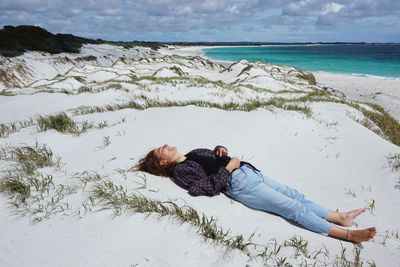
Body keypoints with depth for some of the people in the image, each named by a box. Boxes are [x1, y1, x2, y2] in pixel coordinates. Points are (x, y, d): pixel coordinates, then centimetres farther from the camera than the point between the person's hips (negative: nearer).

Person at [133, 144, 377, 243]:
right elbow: (209, 187, -16)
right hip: (238, 185, -8)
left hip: (248, 172, 8)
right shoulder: (179, 171, -6)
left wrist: (222, 150, 8)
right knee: (293, 208, -11)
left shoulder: (193, 153, 19)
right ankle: (346, 234, -6)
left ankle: (340, 217, 11)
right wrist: (228, 167, -12)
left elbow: (216, 154, 30)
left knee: (294, 195, 4)